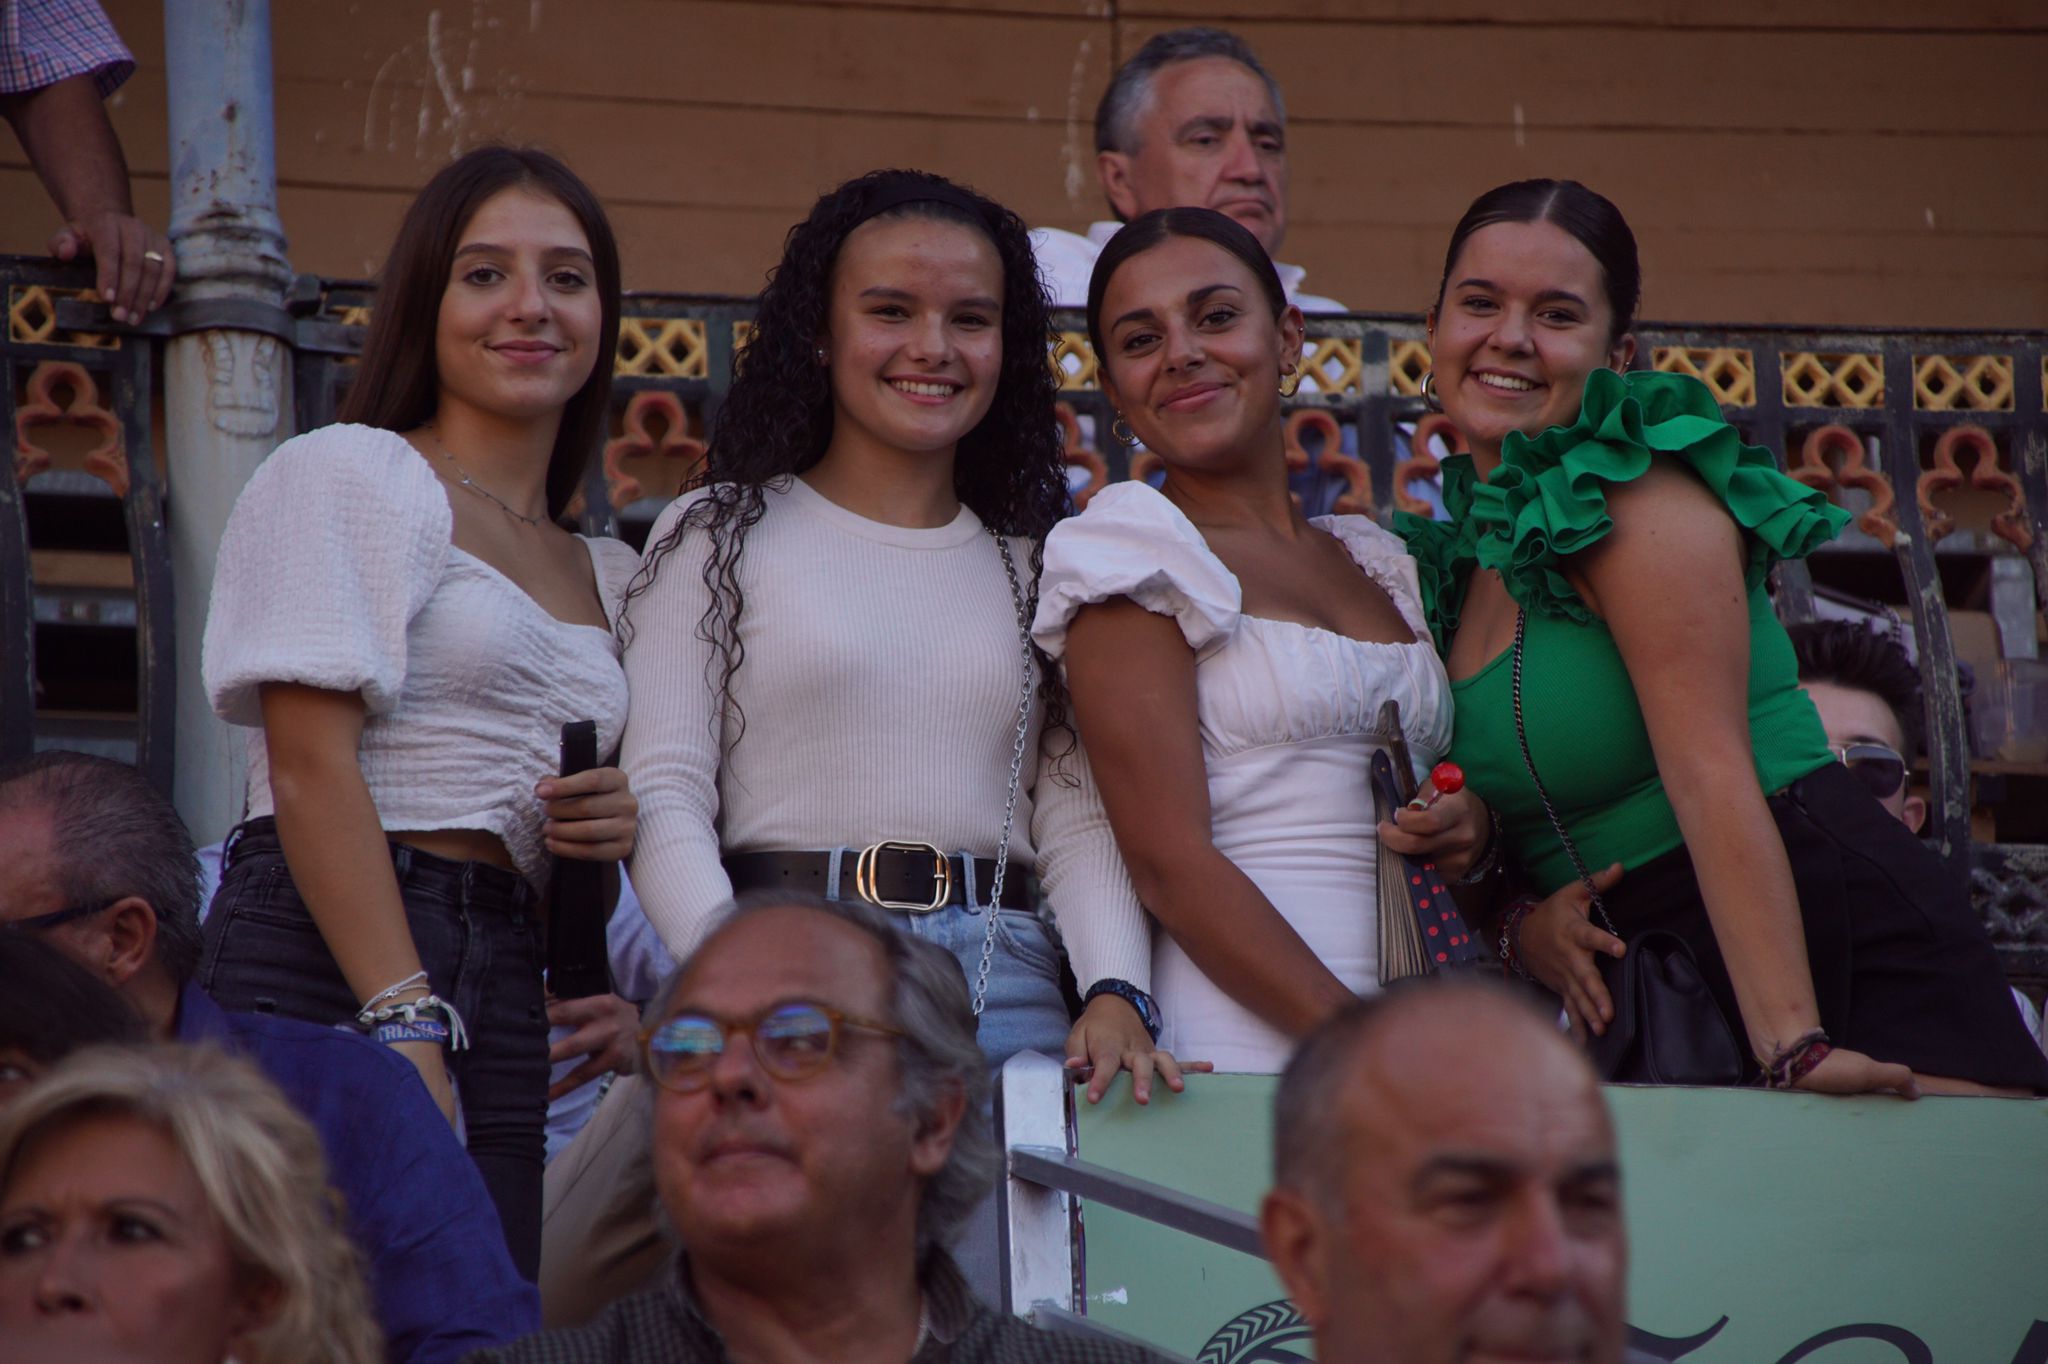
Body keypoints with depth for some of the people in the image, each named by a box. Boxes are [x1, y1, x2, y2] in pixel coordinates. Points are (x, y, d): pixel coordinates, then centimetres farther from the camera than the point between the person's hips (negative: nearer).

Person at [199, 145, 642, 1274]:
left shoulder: (604, 575, 22)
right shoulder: (348, 472, 1)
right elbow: (311, 765, -10)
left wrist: (617, 824, 3)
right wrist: (404, 1023, -20)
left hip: (508, 994, 7)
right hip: (322, 967, -7)